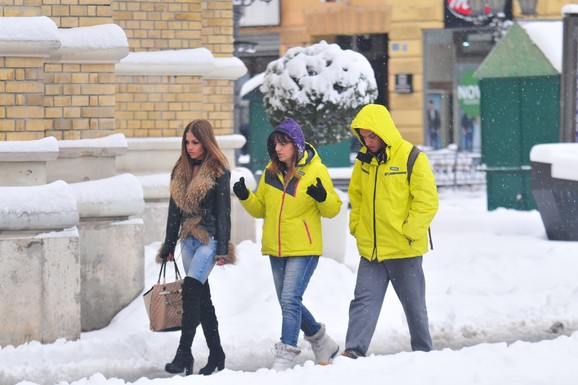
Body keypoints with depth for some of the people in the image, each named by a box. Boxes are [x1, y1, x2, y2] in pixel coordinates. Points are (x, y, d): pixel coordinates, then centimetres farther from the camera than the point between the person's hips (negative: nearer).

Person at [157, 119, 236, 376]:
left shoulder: (218, 171, -6)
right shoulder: (181, 171, 13)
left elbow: (223, 212, -8)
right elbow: (175, 210, 18)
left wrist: (222, 249, -12)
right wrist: (168, 246, 17)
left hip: (208, 239, -7)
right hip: (188, 239, 7)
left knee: (191, 288, -18)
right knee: (201, 297, 8)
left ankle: (184, 353, -20)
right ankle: (216, 354, 15)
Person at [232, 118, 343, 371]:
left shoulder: (316, 171, -7)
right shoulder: (270, 172, 6)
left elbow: (333, 209, -2)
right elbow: (260, 209, 14)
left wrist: (323, 197, -24)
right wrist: (245, 197, -5)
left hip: (304, 249, -6)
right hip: (276, 249, 6)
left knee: (290, 300, -17)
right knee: (288, 303, 14)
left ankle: (285, 357, -16)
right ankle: (322, 343, 34)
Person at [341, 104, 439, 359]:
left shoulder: (412, 158, -10)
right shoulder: (364, 160, 6)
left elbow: (427, 201, -11)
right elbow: (356, 196, 20)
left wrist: (409, 232, -15)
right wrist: (356, 226, 8)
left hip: (404, 251, -4)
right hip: (370, 249, 4)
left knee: (414, 304, 9)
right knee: (363, 301, -6)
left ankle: (423, 354, 22)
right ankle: (353, 352, -14)